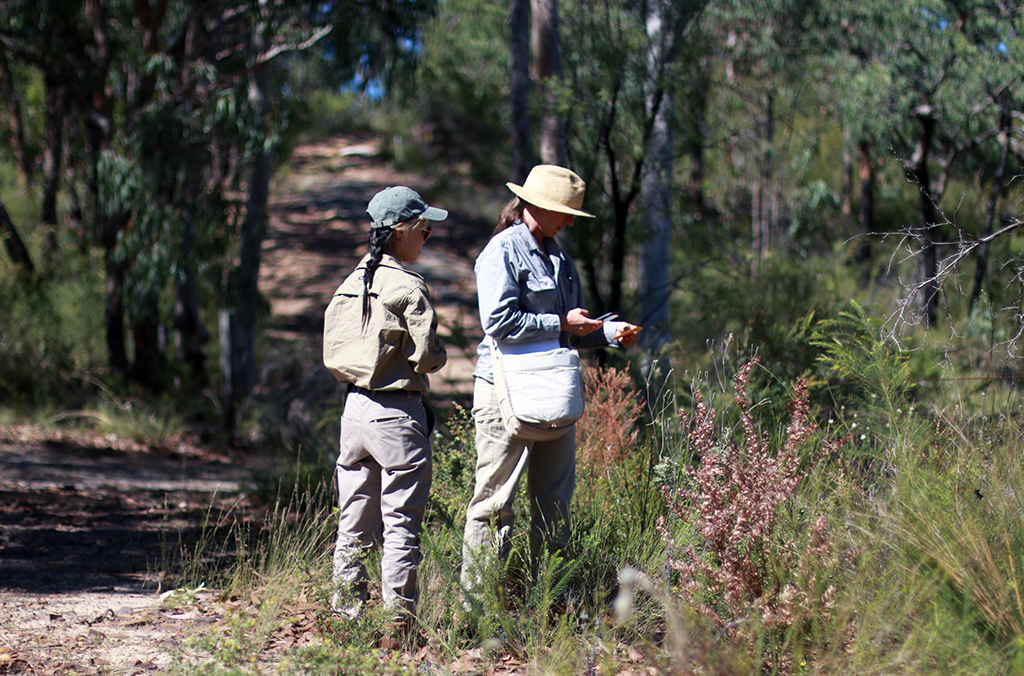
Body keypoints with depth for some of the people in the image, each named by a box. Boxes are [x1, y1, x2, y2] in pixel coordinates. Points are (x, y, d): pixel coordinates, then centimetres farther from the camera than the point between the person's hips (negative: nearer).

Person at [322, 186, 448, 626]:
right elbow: (426, 355, -14)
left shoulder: (350, 284, 9)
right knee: (401, 522, -2)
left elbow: (332, 354, 12)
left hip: (354, 405, 7)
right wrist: (439, 355, 5)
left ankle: (346, 608, 15)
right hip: (397, 413, -7)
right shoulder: (407, 287, -12)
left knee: (354, 523, 12)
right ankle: (398, 613, -2)